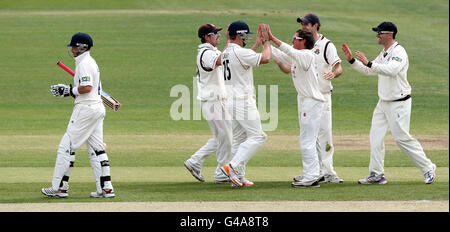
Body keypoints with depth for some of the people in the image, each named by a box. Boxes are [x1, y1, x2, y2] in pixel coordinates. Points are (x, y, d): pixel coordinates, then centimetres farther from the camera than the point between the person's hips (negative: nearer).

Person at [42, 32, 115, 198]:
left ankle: (59, 187, -5)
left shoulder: (84, 63, -13)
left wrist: (69, 90, -11)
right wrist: (67, 90, 15)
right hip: (98, 108, 10)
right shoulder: (91, 62, 19)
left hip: (86, 108, -10)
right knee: (96, 149, 9)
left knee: (67, 147, -6)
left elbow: (87, 87, -23)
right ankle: (106, 188, 5)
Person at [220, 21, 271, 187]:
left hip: (230, 101, 10)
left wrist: (258, 44, 29)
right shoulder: (239, 52, -16)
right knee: (257, 137, -7)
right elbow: (265, 58, -17)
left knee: (239, 139, 13)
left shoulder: (226, 53, 13)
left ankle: (239, 177, 11)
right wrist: (267, 41, 0)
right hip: (243, 101, -10)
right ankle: (233, 167, -16)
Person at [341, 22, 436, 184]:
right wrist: (352, 60, 8)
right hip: (383, 103, 9)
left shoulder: (399, 52, -15)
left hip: (399, 103, -9)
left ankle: (428, 168, 4)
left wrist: (369, 63, -38)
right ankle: (376, 175, 6)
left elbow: (392, 70, -33)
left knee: (402, 138, -8)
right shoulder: (384, 53, 14)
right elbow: (368, 71, 20)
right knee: (376, 137, 3)